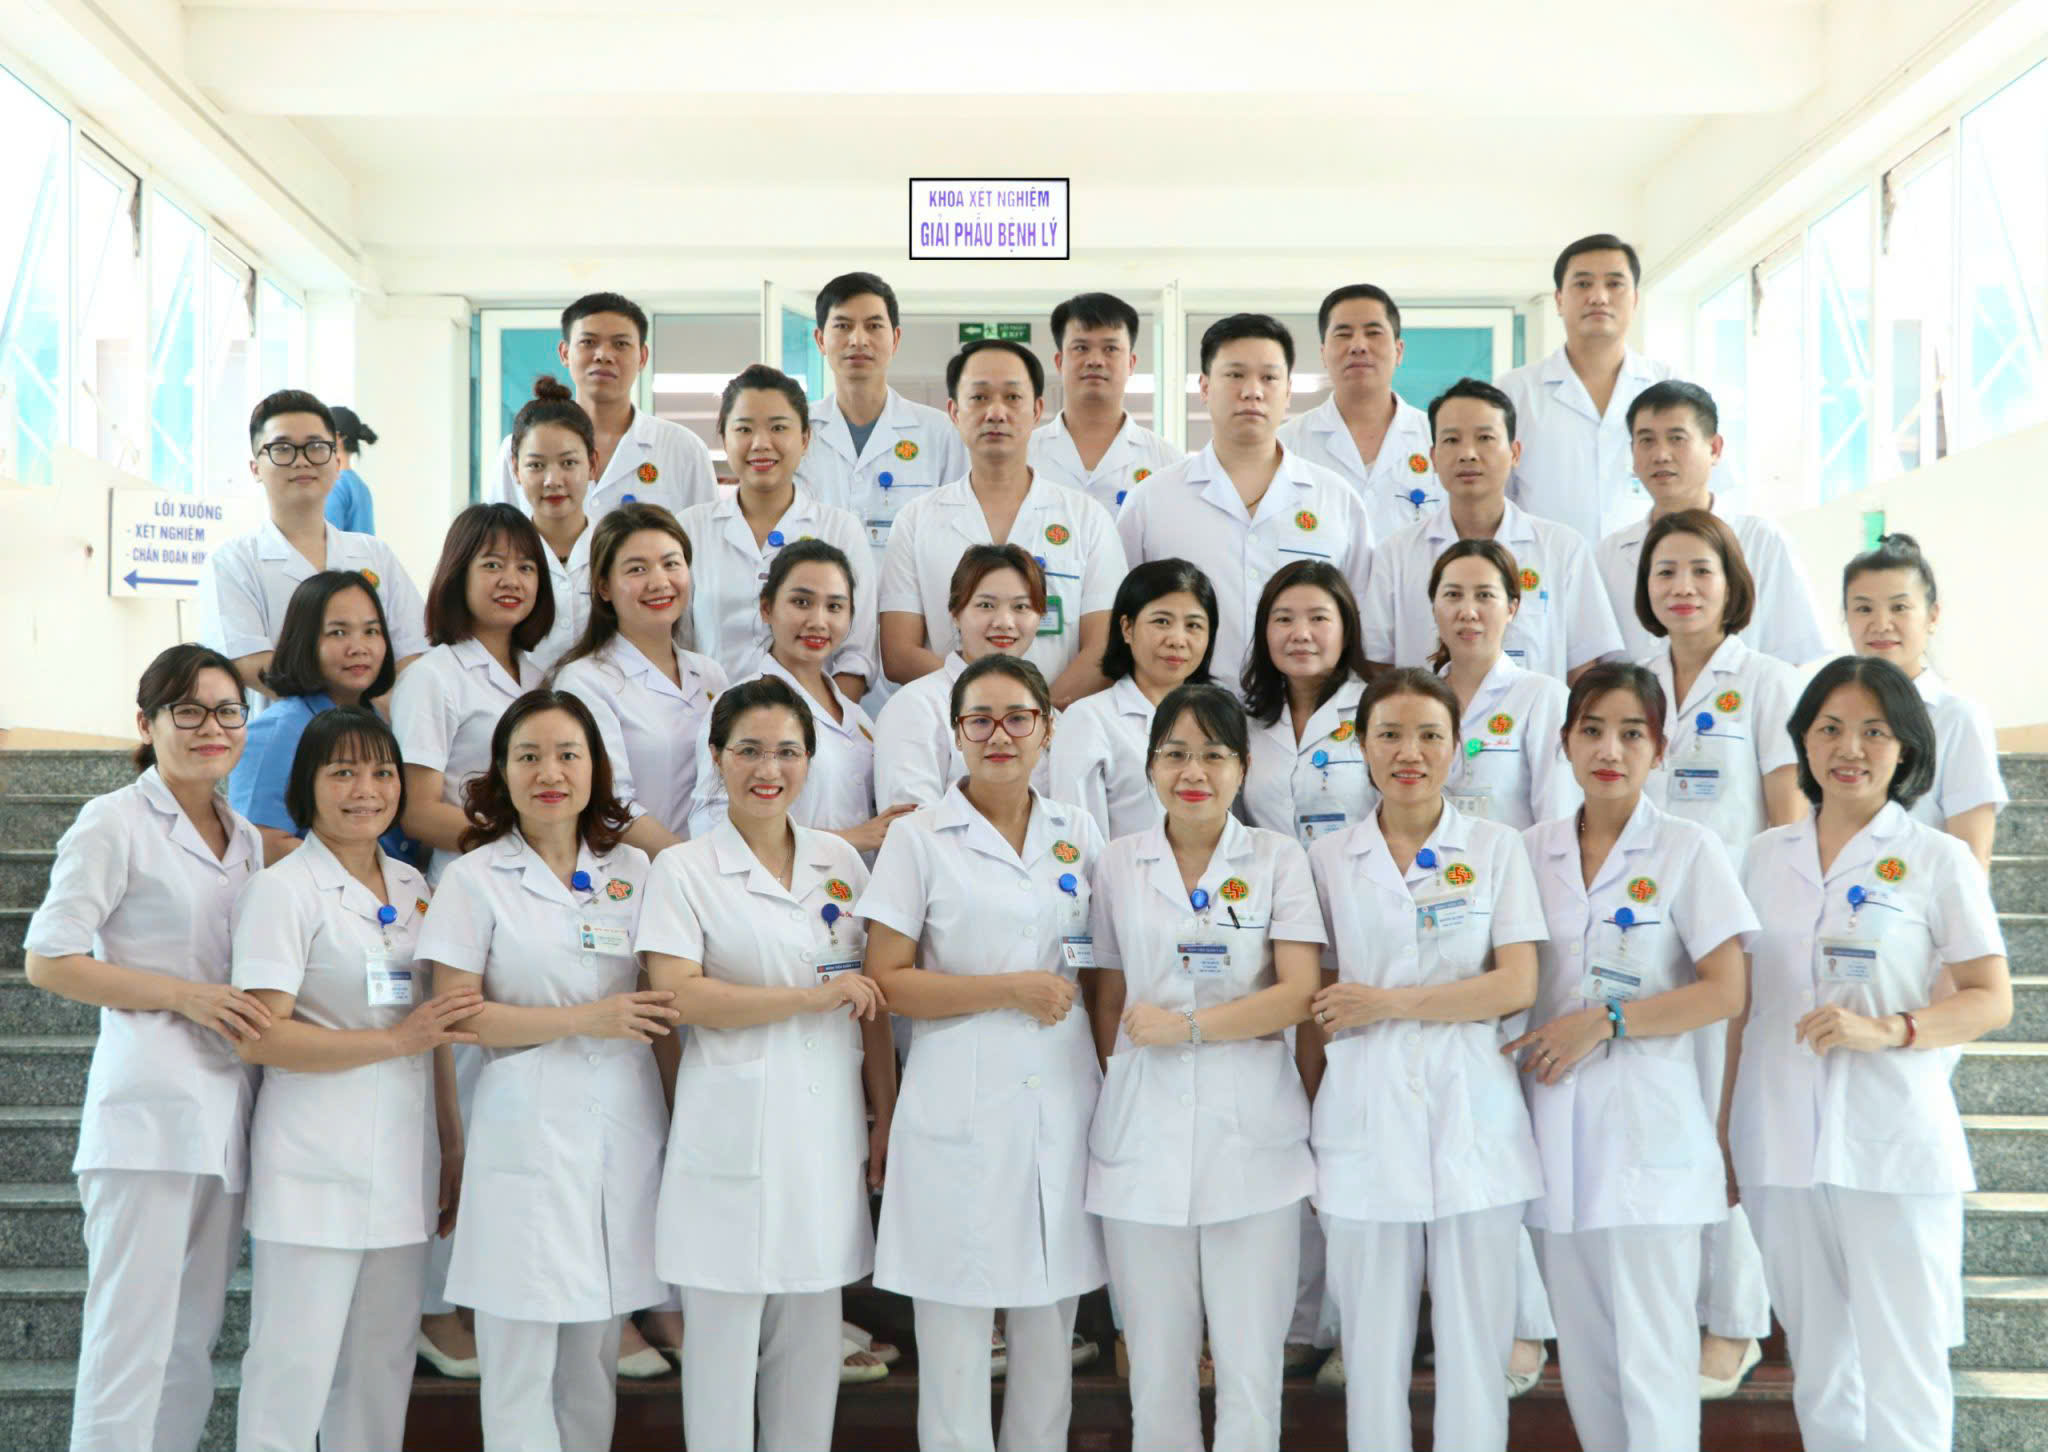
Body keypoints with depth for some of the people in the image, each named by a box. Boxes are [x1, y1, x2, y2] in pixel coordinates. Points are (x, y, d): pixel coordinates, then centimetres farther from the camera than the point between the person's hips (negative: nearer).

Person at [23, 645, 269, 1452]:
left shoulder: (246, 839, 17)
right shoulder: (115, 824, -4)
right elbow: (47, 962, -9)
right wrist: (187, 996, -15)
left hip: (226, 1107, 7)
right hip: (150, 1106, -7)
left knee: (193, 1340, 11)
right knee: (132, 1341, -7)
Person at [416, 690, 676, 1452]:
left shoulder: (633, 869, 9)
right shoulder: (475, 879, -1)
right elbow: (458, 1015, -7)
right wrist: (586, 1019, -14)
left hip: (623, 1125, 3)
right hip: (527, 1125, -3)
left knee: (596, 1347, 11)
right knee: (520, 1352, 0)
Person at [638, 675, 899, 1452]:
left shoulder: (839, 860, 10)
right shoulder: (684, 870, -3)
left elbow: (872, 997, 12)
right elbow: (678, 994, -14)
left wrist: (885, 1115, 7)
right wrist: (815, 996, -15)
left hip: (827, 1122, 4)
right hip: (735, 1124, -4)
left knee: (813, 1333, 11)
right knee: (725, 1327, 3)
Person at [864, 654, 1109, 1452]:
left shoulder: (1080, 834, 10)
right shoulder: (919, 840, -2)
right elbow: (886, 982, -7)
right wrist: (1010, 990, -13)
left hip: (1062, 1101, 4)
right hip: (960, 1108, -4)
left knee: (1050, 1331, 12)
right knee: (954, 1334, 1)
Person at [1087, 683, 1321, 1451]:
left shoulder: (1279, 859, 3)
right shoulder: (1117, 865, 7)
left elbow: (1300, 993, -6)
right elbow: (1108, 1000, 12)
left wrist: (1185, 1026, -11)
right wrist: (1119, 1088, 3)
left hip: (1253, 1138, -1)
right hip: (1143, 1141, 1)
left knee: (1252, 1373, 2)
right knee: (1156, 1372, 7)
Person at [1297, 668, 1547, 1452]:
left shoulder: (1495, 846, 4)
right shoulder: (1329, 858, 7)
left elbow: (1517, 985, -4)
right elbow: (1314, 1003, 9)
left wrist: (1388, 1002, -10)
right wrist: (1308, 1118, 4)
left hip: (1472, 1116, -1)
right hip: (1365, 1118, 1)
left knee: (1475, 1339, 4)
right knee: (1373, 1344, 5)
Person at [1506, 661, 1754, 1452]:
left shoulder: (1686, 848, -3)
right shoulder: (1534, 849, 9)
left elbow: (1725, 992, -7)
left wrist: (1604, 1022, -13)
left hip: (1647, 1126, -4)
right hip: (1557, 1123, 4)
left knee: (1650, 1356, -4)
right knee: (1582, 1352, 11)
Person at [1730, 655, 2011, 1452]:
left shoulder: (1938, 859, -1)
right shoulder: (1766, 856, 10)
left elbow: (1991, 999, -2)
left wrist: (1887, 1030, -18)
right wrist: (1725, 1125, 11)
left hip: (1894, 1147, -4)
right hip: (1782, 1144, 4)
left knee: (1902, 1372, -1)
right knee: (1819, 1368, 13)